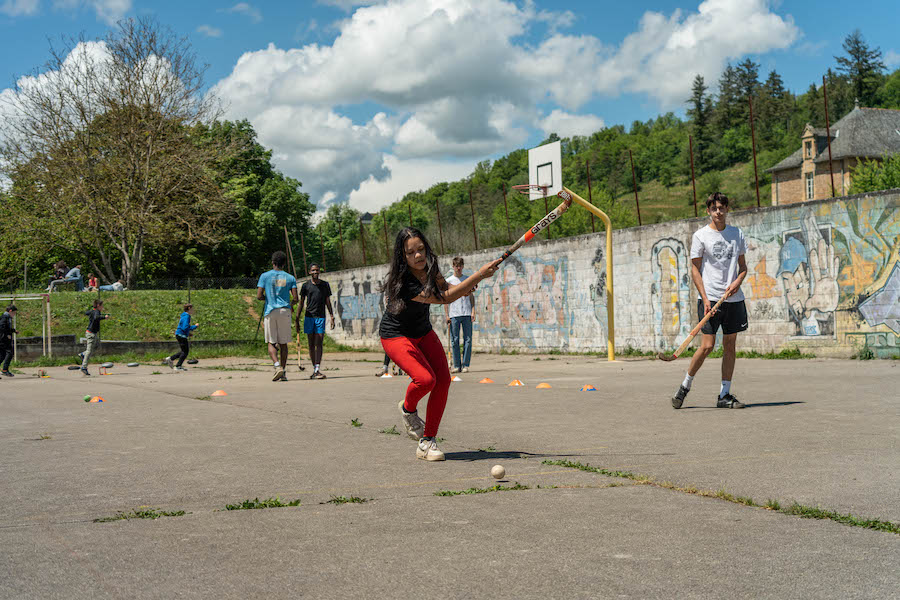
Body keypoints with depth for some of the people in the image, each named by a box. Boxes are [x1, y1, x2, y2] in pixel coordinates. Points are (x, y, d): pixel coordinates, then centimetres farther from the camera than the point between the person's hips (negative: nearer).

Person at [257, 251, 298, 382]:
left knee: (271, 343, 4)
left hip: (270, 312, -1)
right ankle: (283, 373, 7)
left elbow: (259, 296, -5)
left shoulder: (265, 276, 0)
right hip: (285, 311, 2)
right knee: (283, 343, 8)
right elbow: (295, 299, 0)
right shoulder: (290, 278, 5)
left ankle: (277, 366, -19)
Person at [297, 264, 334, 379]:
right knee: (311, 345, 5)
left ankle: (317, 370, -16)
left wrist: (332, 317, 3)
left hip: (321, 318, -1)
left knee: (319, 344, -10)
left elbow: (328, 302, 12)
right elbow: (301, 303, 8)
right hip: (309, 317, 1)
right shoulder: (305, 286, 6)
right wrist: (297, 320, 3)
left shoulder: (325, 285, 9)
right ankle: (314, 369, 13)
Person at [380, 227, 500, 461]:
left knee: (443, 380, -9)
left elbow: (444, 287, 7)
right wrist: (480, 275, -36)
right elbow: (445, 298, -34)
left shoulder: (429, 266, -11)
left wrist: (462, 288, -17)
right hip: (395, 336, -7)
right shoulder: (404, 283, -33)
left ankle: (427, 442, 0)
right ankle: (408, 409, 8)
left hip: (423, 332, 7)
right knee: (425, 379, -27)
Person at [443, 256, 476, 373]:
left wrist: (473, 311, 1)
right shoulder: (448, 281, 8)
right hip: (454, 314, -1)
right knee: (455, 340, -2)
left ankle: (465, 365, 1)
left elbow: (471, 296, 13)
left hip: (467, 314, 1)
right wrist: (446, 315, 0)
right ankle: (457, 365, 2)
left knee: (468, 339, -2)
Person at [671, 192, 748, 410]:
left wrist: (737, 281, -6)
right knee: (707, 345, -9)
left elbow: (743, 266, 16)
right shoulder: (701, 235, -1)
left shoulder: (737, 234, 11)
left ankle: (724, 395, 10)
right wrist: (705, 299, -12)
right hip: (710, 298, -4)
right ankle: (685, 386, 9)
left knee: (730, 346, 4)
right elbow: (695, 270, -3)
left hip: (733, 298, 4)